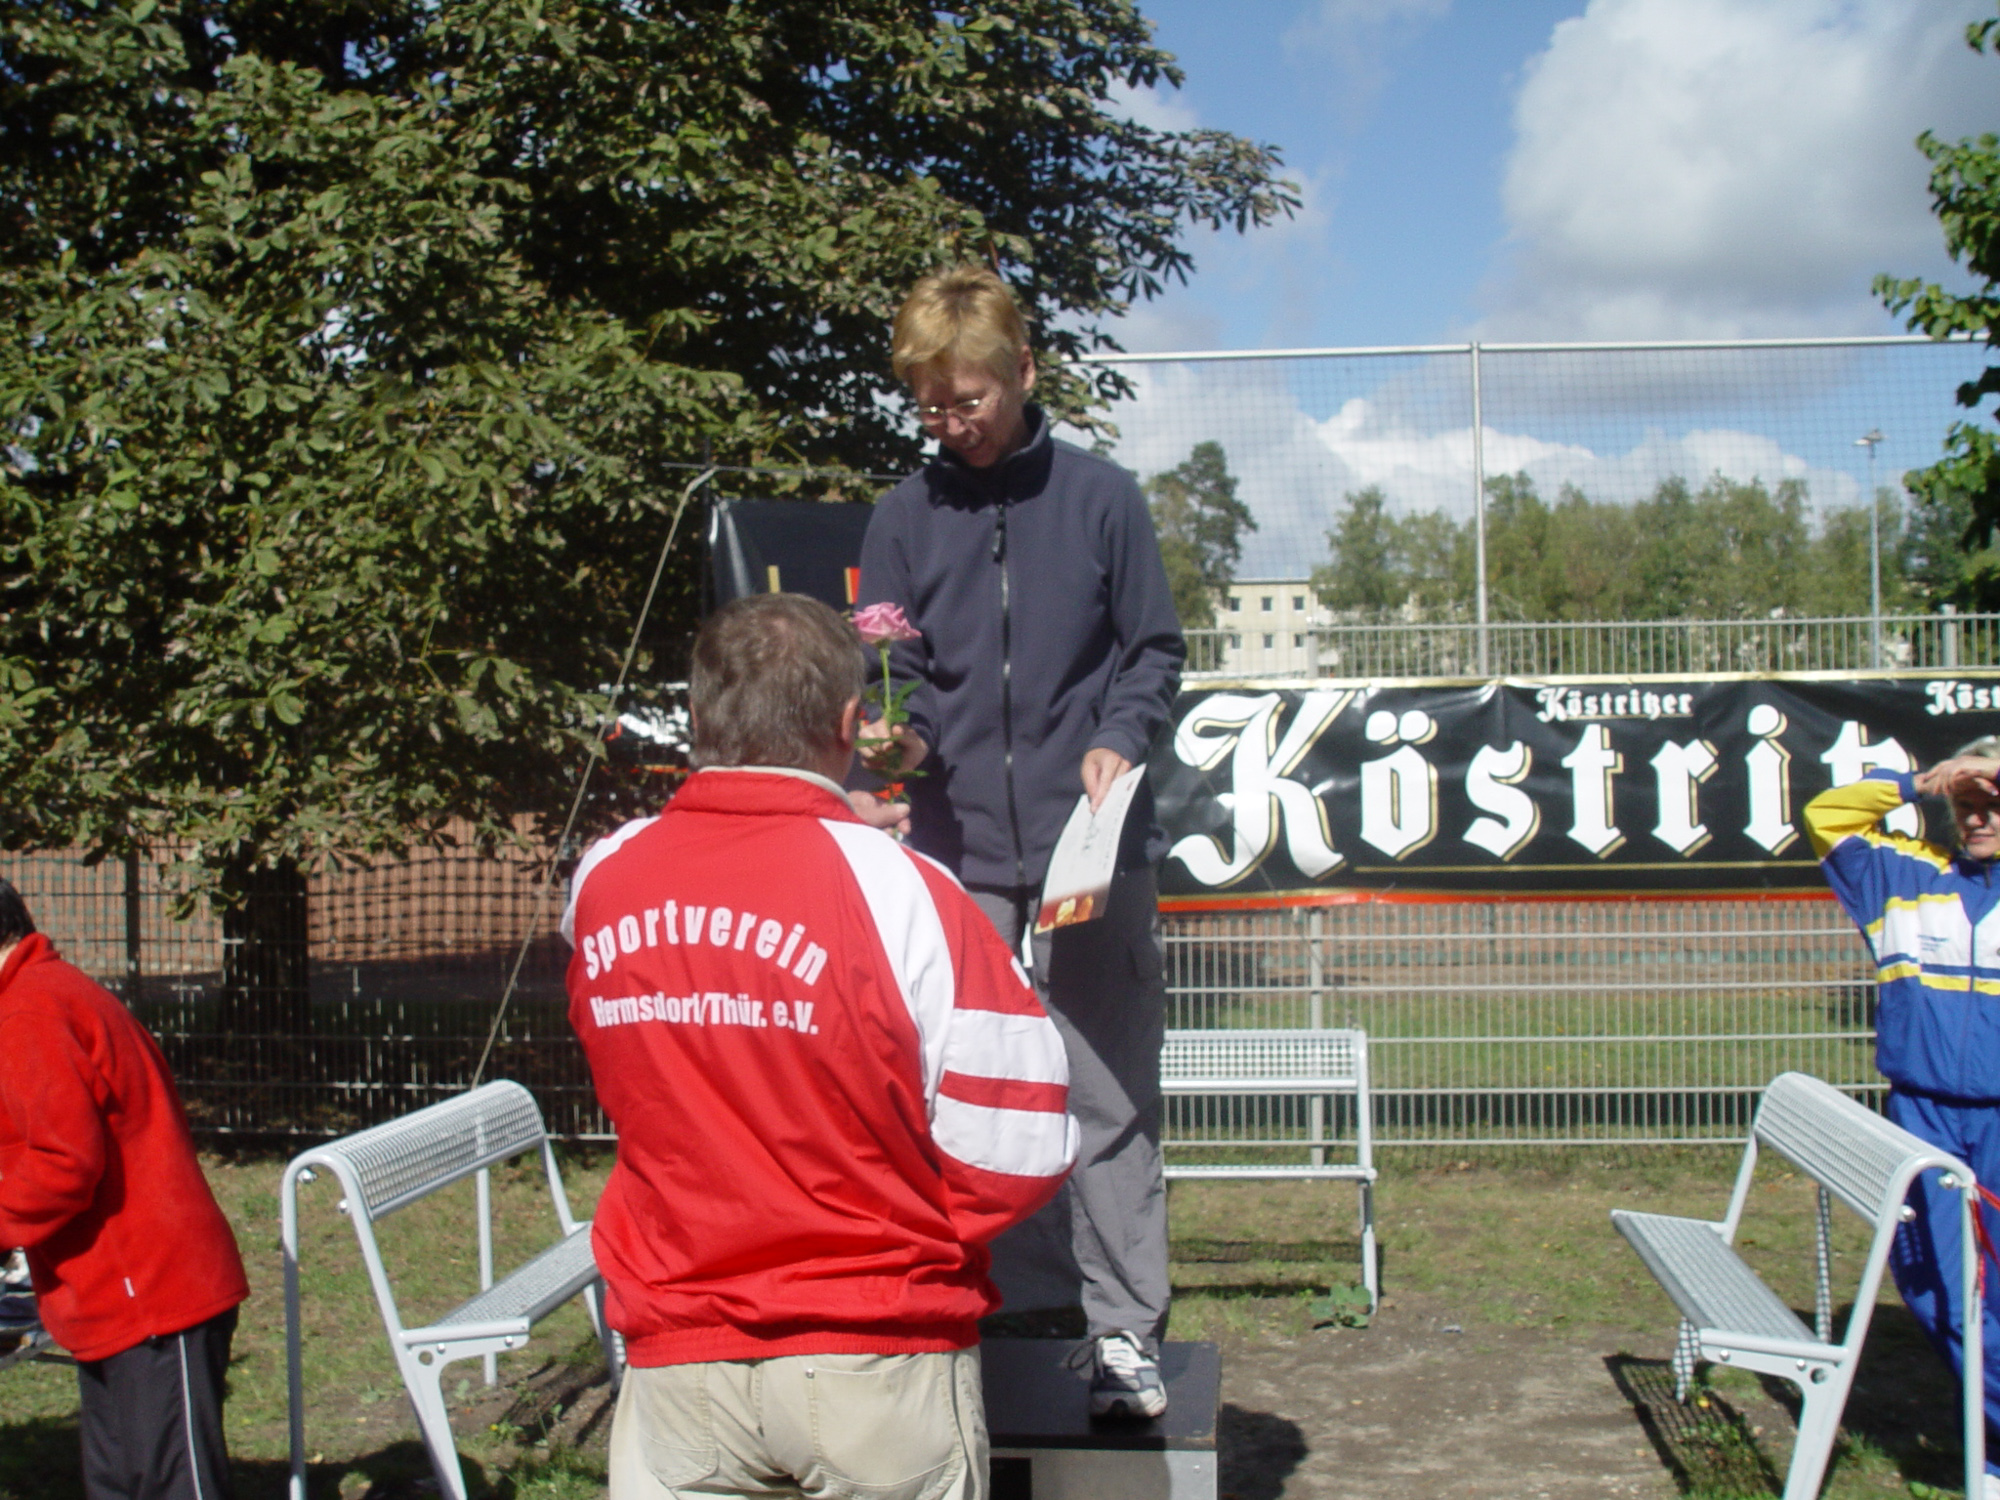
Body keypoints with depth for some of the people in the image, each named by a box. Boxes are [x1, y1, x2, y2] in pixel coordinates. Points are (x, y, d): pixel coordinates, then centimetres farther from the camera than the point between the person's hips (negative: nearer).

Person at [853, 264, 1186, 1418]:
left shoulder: (1100, 497, 4)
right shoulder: (906, 518, 8)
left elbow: (1157, 650, 7)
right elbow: (895, 672, 10)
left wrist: (1120, 740, -10)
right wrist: (900, 732, -12)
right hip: (961, 855, 2)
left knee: (1110, 1097, 0)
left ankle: (1126, 1333, 8)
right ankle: (1025, 1320, 17)